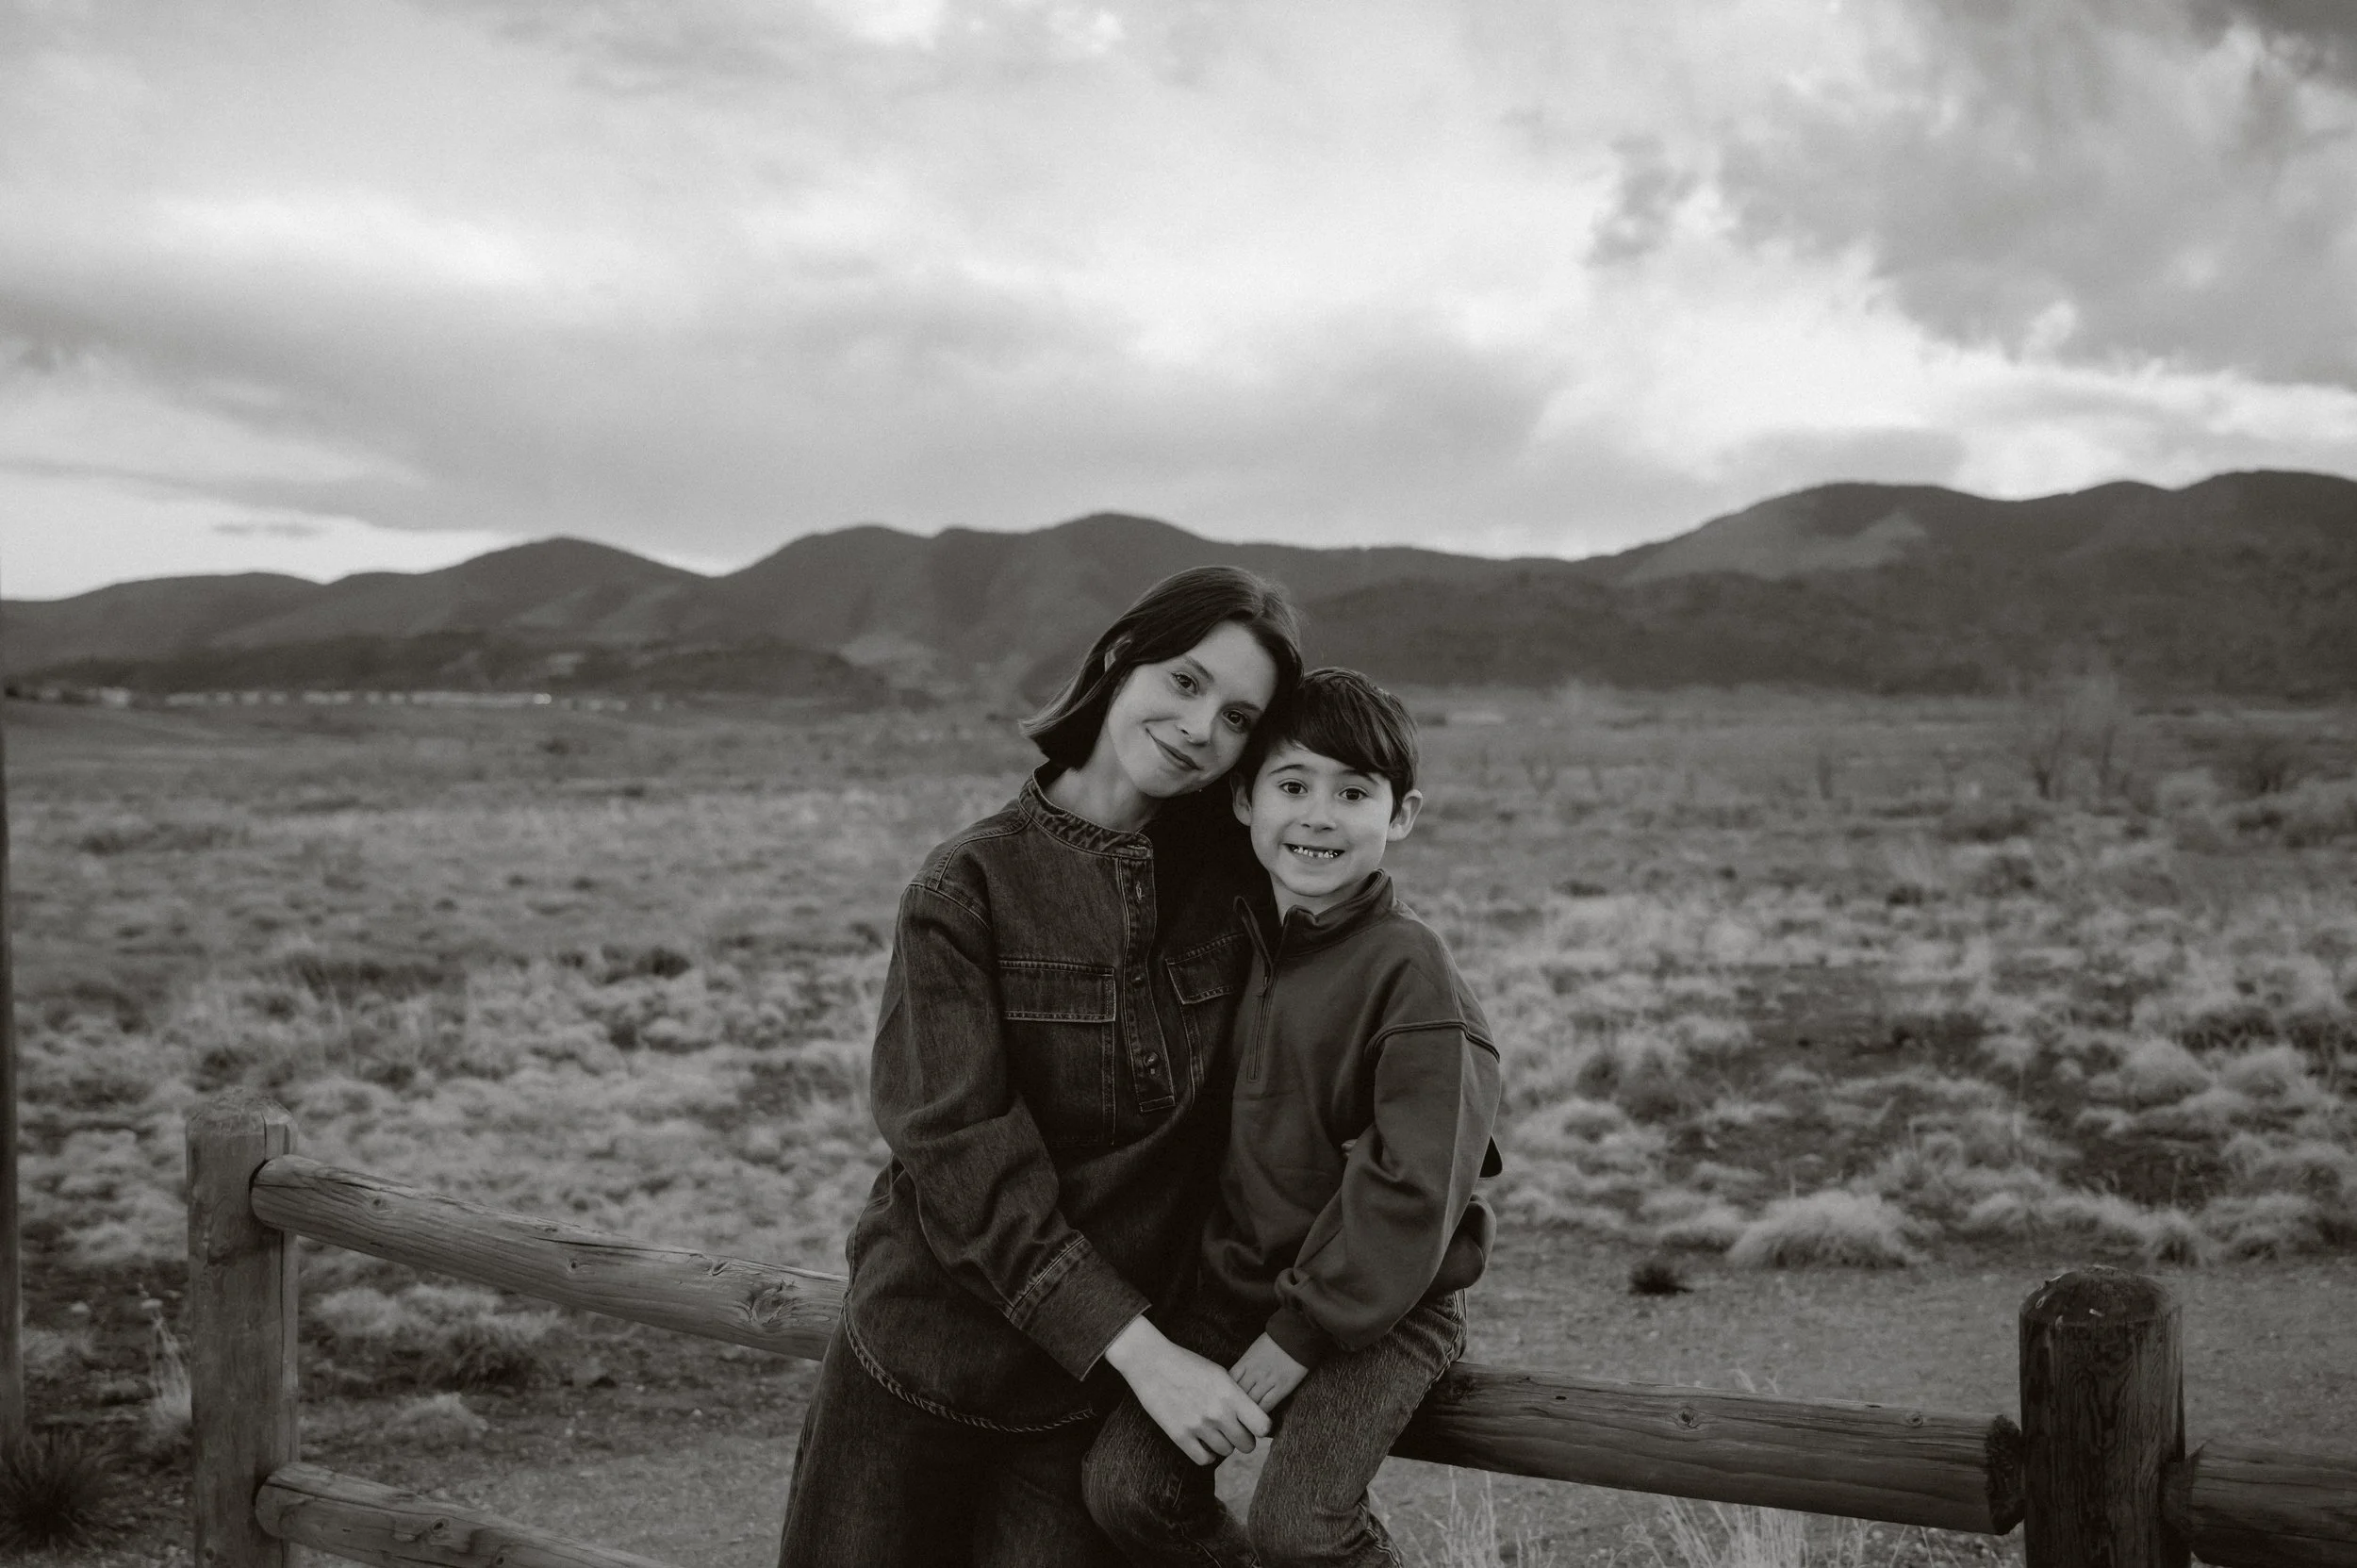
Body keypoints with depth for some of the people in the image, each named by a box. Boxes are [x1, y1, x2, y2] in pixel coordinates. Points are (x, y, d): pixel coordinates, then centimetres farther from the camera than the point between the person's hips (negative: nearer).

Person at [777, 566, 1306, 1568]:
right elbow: (963, 1152, -18)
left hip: (1094, 1389, 2)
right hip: (928, 1358, -2)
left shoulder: (1233, 873, -2)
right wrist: (1138, 1349, -24)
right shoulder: (969, 886, -11)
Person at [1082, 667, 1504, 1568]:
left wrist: (1304, 1328, -16)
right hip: (1230, 1285, 6)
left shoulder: (1409, 971, -14)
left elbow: (1411, 1185, -18)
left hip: (1378, 1306, -6)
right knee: (1122, 1486, -7)